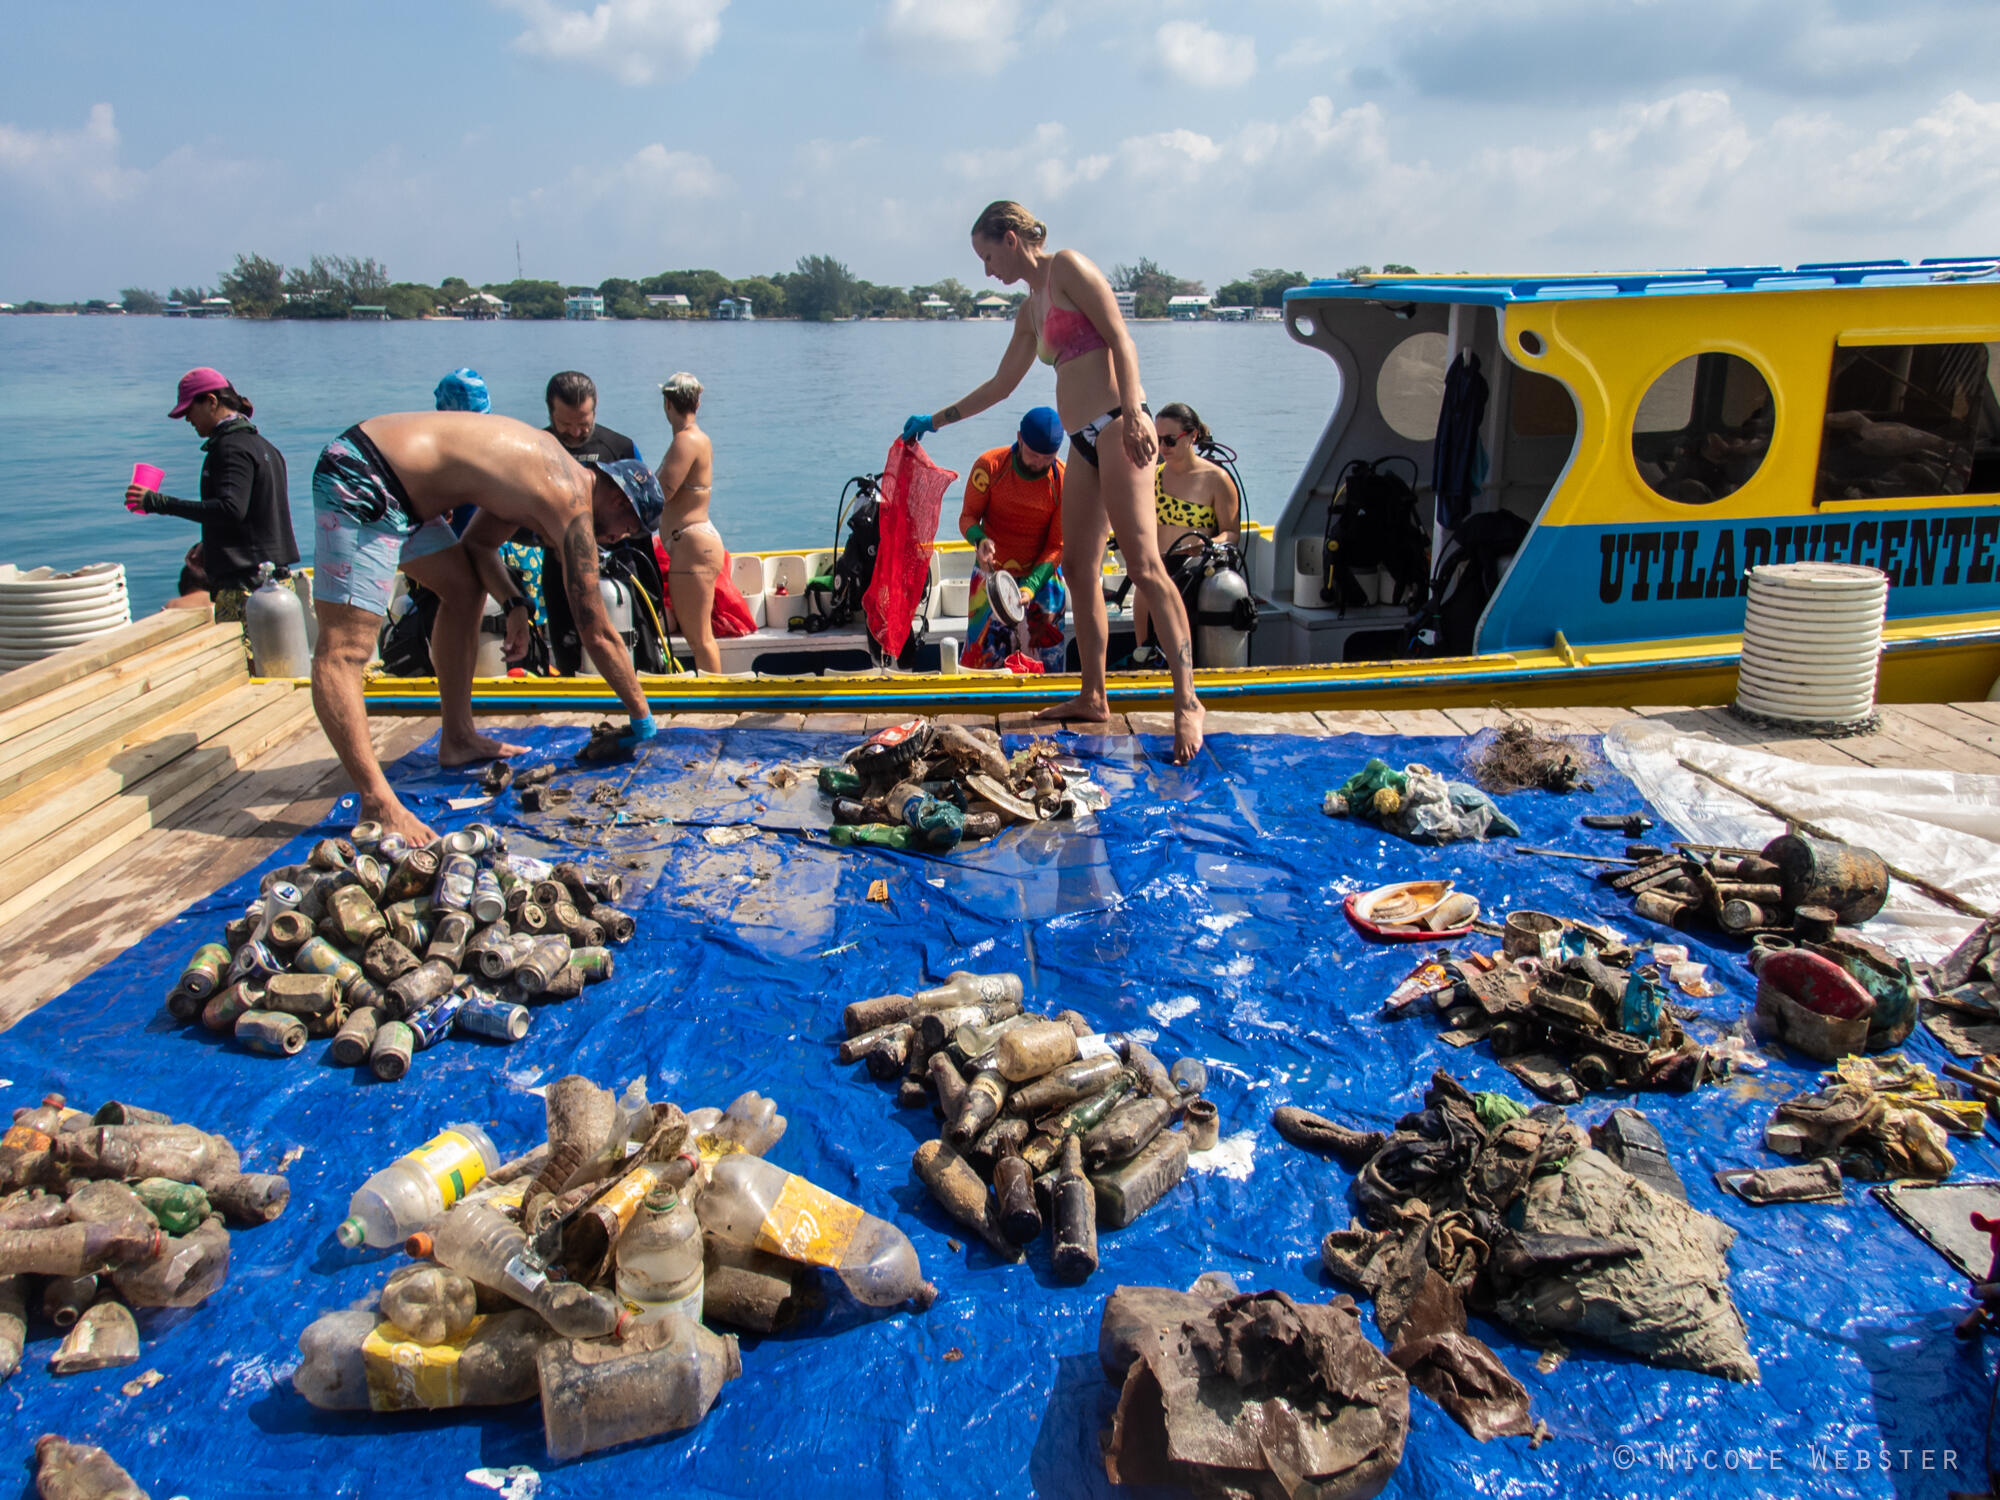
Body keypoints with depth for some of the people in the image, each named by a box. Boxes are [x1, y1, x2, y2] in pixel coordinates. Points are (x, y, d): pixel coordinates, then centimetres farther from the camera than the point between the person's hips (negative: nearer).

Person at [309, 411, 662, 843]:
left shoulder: (547, 472, 14)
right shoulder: (574, 506, -12)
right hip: (362, 483, -11)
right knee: (344, 650, -14)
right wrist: (642, 718, 0)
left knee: (465, 588, 20)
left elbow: (478, 543, 21)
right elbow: (597, 634, -9)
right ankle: (377, 802, -20)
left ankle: (458, 739, 27)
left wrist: (512, 604, 5)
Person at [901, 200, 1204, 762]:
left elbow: (1120, 340, -10)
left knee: (1144, 565, -16)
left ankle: (1187, 700, -18)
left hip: (1116, 426, -9)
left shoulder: (1067, 267, 0)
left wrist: (1132, 417, -22)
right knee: (1080, 569, 8)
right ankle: (1094, 696, 15)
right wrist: (935, 420, 36)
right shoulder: (1031, 309, 23)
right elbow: (1001, 385, 32)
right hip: (1083, 441, 9)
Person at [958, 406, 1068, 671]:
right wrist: (980, 541, -25)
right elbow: (968, 516, -1)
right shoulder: (990, 466, -10)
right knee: (980, 656, -6)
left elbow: (1057, 547, -7)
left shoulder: (1064, 481, -10)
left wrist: (1029, 587, -21)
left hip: (1041, 578, 1)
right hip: (992, 574, 0)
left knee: (1047, 662, 0)